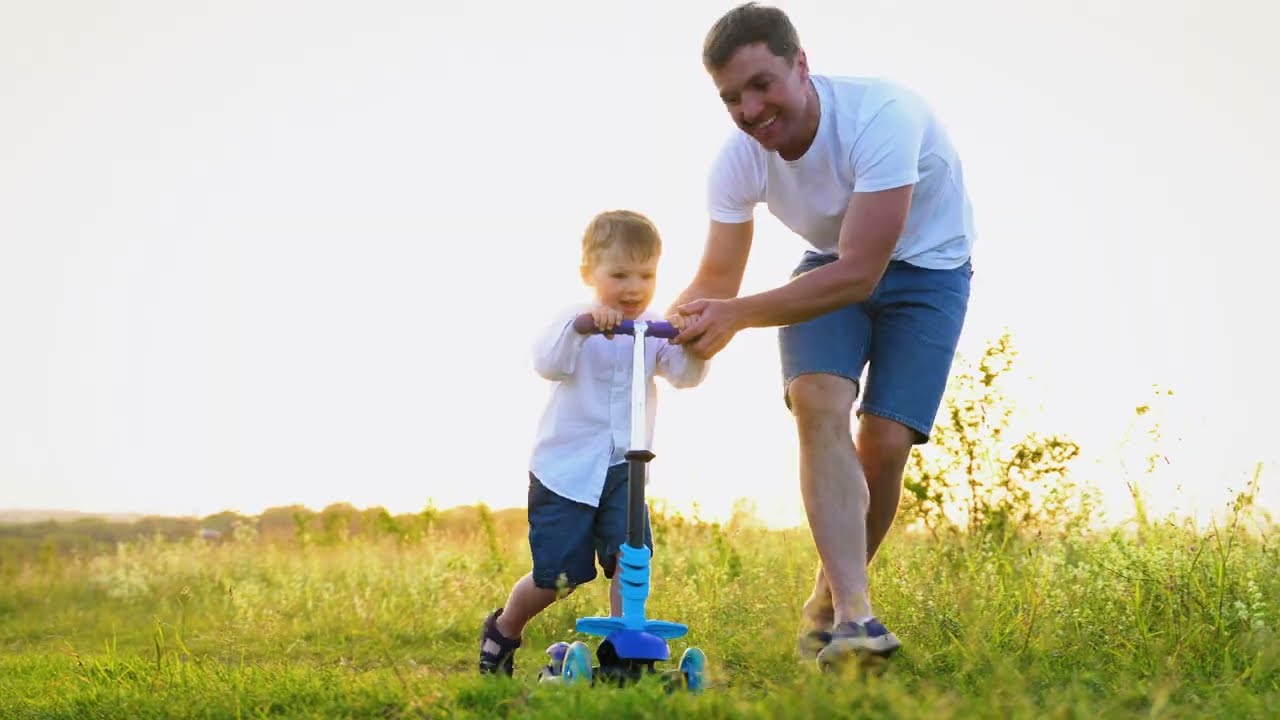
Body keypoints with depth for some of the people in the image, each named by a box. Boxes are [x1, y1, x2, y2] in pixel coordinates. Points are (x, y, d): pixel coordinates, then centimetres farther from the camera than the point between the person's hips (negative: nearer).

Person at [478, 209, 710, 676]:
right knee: (555, 576, 2)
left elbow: (686, 376, -11)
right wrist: (580, 324, -41)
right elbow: (547, 364, -25)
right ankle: (503, 629, 30)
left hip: (623, 468, 3)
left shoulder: (655, 332, 1)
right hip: (564, 470, -3)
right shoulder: (575, 324, -7)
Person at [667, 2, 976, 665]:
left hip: (923, 268, -3)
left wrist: (736, 316, -38)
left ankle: (830, 604, 9)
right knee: (818, 403, -24)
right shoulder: (738, 159, -16)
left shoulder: (880, 115, -34)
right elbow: (716, 280, -5)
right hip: (830, 263, 4)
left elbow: (858, 275, -36)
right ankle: (854, 614, -31)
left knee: (885, 441, -15)